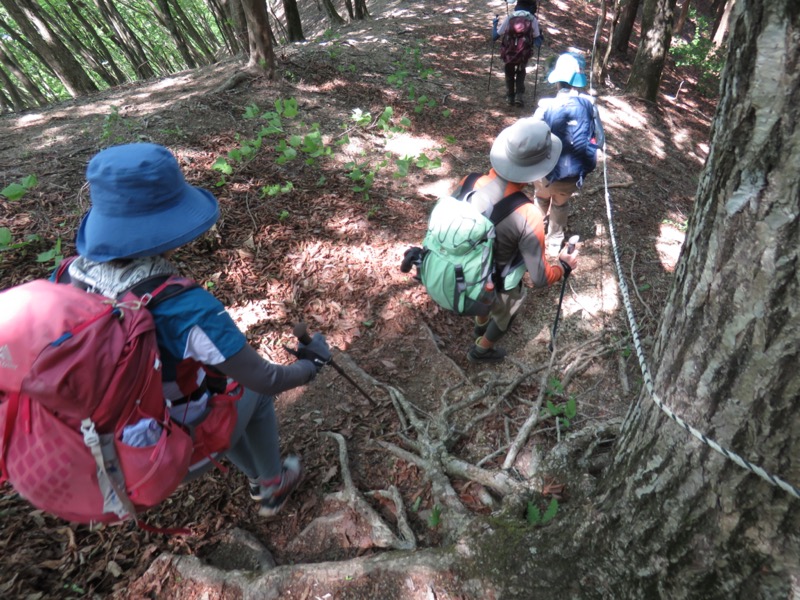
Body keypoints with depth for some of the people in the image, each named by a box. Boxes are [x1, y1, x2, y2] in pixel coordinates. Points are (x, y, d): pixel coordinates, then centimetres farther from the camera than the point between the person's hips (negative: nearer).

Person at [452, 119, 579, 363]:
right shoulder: (528, 216, -36)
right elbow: (540, 278, -27)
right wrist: (565, 266, -6)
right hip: (498, 287, -4)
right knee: (504, 315, 31)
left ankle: (481, 325, 68)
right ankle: (482, 350, 56)